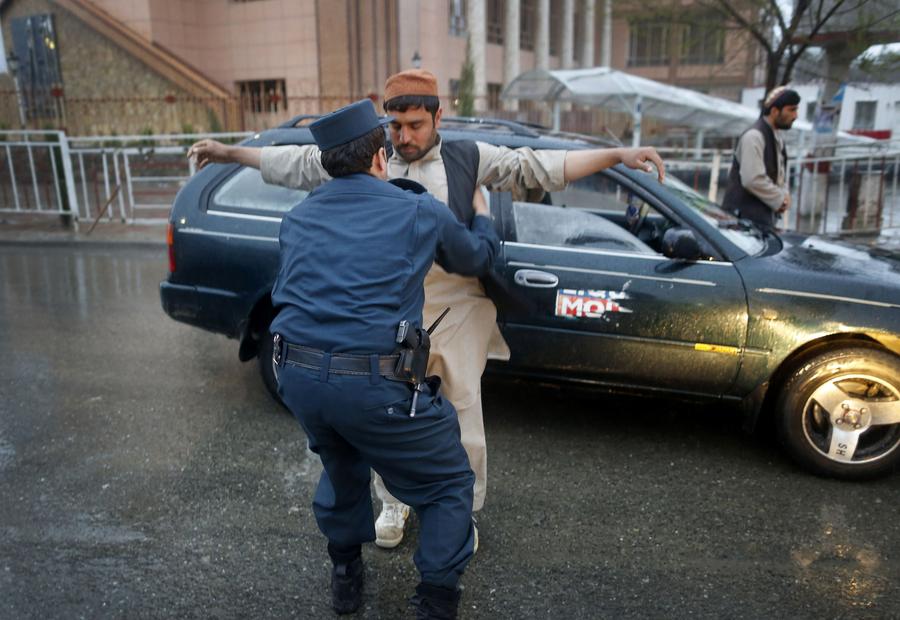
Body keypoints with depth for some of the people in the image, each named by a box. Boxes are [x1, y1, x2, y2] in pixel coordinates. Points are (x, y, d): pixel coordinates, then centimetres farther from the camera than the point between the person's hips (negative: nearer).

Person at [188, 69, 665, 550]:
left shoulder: (468, 158, 4)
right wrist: (229, 153, 15)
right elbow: (299, 162, 13)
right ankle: (393, 503, 39)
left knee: (462, 417, 8)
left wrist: (617, 155, -7)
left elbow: (538, 167, 0)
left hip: (457, 310, -1)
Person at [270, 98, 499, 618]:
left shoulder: (297, 218, 14)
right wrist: (483, 214, 42)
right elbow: (480, 258, 21)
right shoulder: (420, 212, 3)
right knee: (449, 485, 17)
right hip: (375, 382, -5)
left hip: (297, 377, 6)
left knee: (342, 467, 34)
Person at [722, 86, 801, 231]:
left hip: (766, 216, 10)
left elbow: (780, 175, 28)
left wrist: (784, 196, 7)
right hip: (748, 216, -10)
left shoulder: (778, 139, 18)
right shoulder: (754, 136, -13)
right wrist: (780, 199, -9)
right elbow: (753, 179, -21)